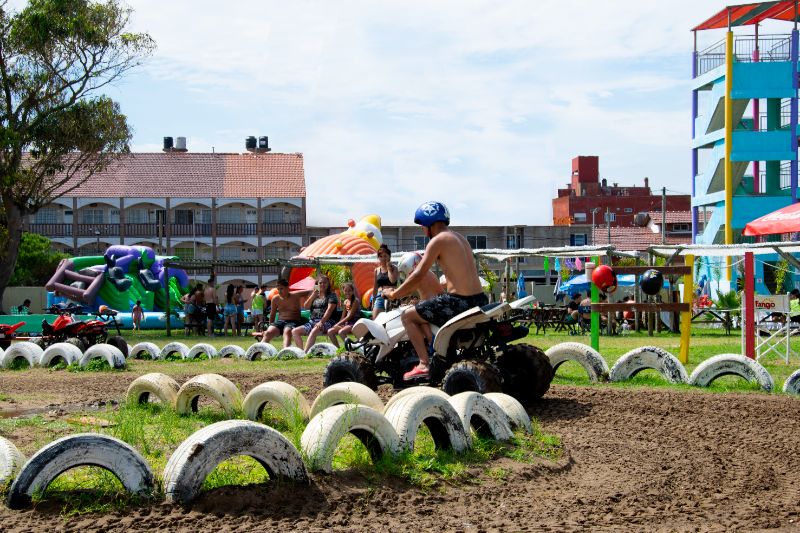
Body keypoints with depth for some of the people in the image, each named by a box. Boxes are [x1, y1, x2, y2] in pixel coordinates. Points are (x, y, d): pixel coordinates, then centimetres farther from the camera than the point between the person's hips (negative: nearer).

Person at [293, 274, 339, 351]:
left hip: (326, 322, -7)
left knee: (314, 331, -40)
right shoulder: (314, 295, 22)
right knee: (295, 331, -12)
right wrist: (314, 293, 1)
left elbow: (329, 309, -10)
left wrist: (321, 322, -24)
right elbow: (306, 306, 9)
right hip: (312, 321, 7)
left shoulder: (332, 295, 5)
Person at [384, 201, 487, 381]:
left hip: (459, 302, -9)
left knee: (408, 315, 1)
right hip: (480, 299, 9)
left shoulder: (438, 240, -7)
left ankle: (424, 364, -6)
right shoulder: (460, 238, 19)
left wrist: (394, 294, 1)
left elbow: (418, 276, -10)